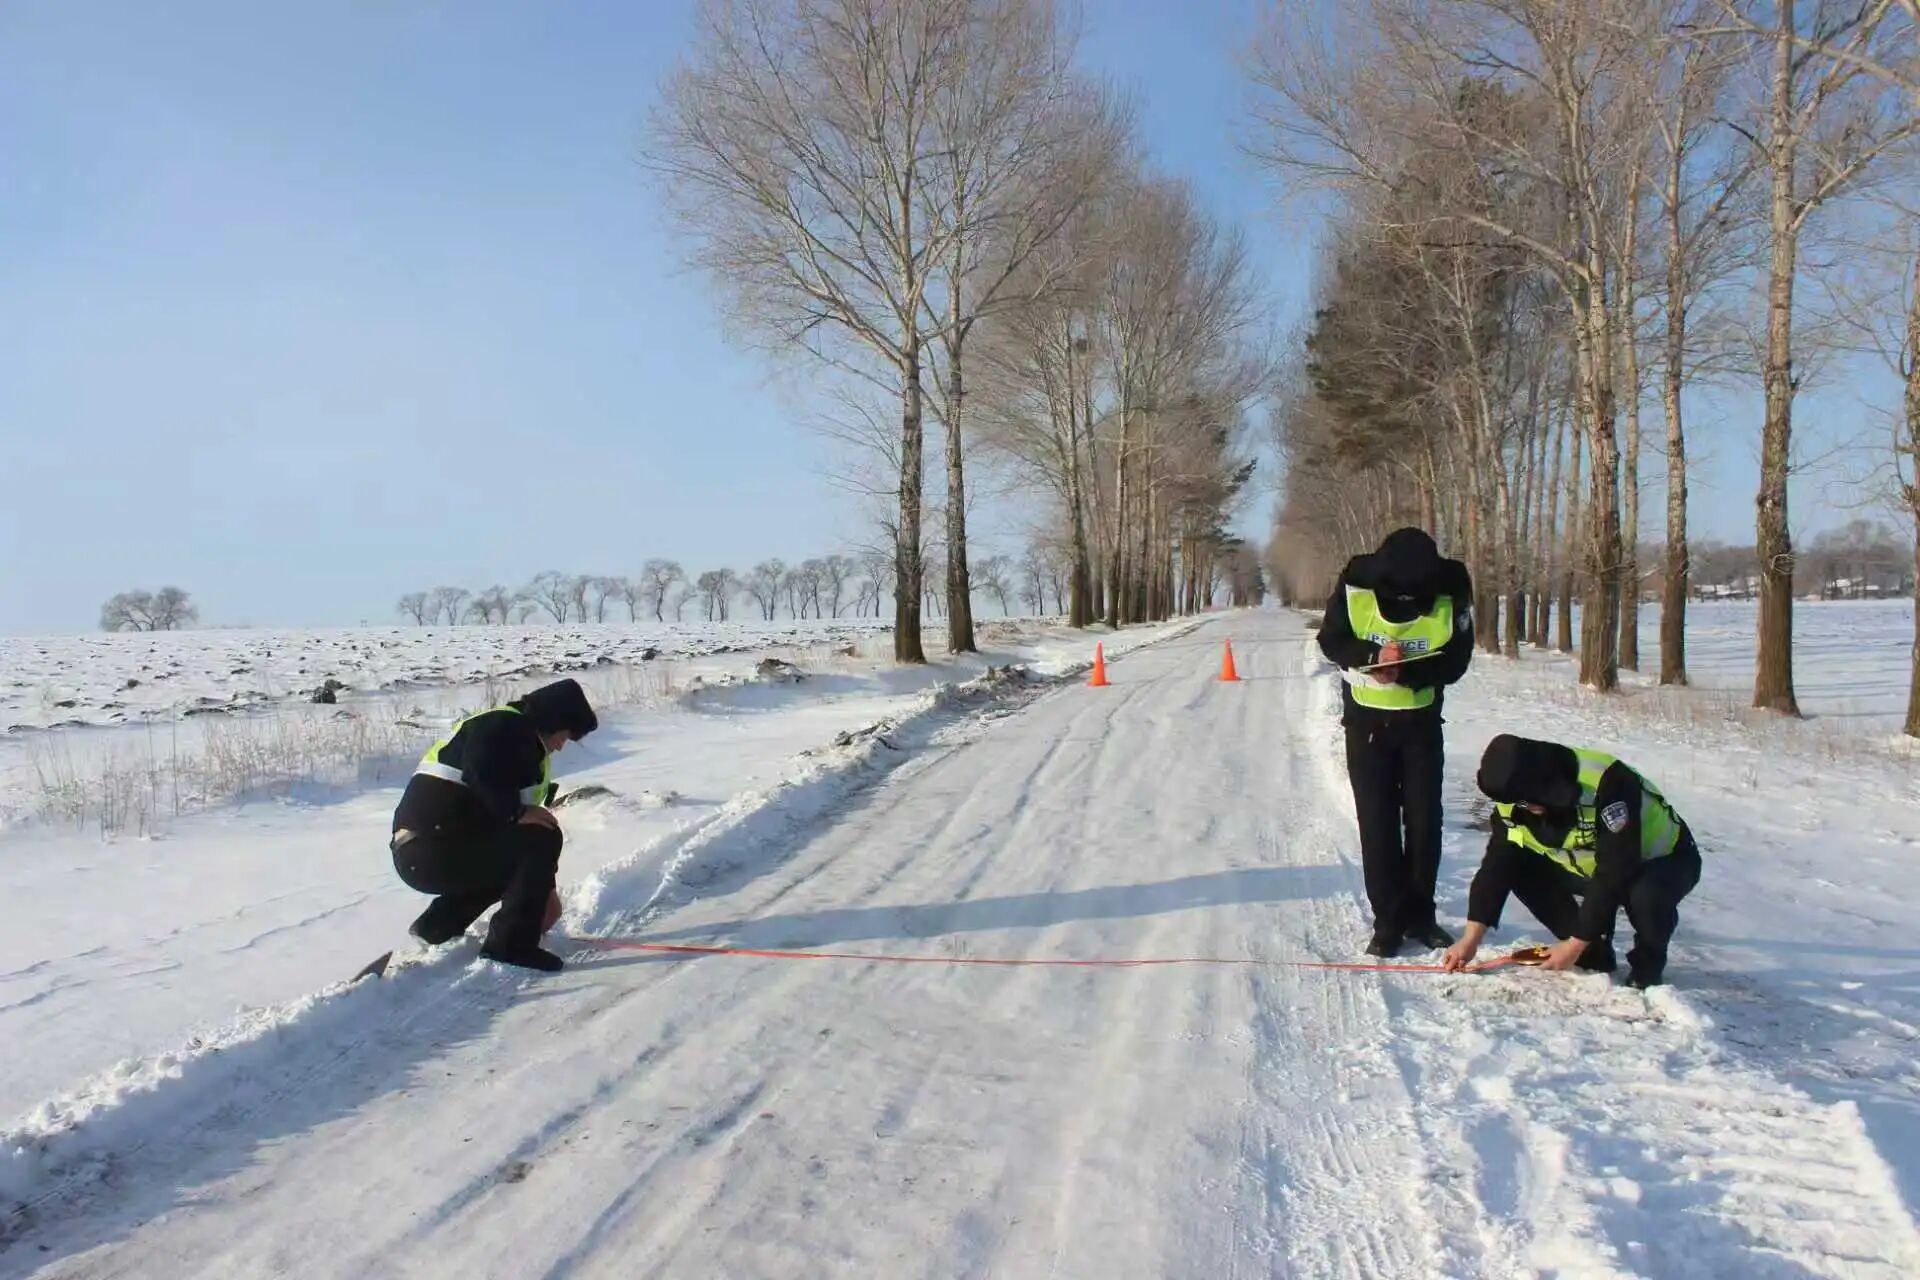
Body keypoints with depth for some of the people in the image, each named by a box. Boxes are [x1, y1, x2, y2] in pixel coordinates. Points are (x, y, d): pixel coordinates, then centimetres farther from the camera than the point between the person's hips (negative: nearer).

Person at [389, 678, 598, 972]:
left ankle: (436, 926, 23)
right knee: (543, 839, -14)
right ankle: (511, 943, -9)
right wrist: (515, 813, -15)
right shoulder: (506, 727, -9)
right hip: (432, 851, -10)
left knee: (516, 860, 27)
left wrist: (543, 887, 20)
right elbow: (477, 773, -29)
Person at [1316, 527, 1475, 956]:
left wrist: (1405, 672, -28)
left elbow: (1455, 661, -11)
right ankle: (1389, 922, 11)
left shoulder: (1450, 594, -17)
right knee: (1377, 823, 1)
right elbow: (1331, 641, -9)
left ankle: (1420, 915, 22)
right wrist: (1374, 656, -28)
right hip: (1366, 720, -1)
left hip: (1421, 721, 1)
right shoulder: (1355, 586, -18)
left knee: (1424, 820, 6)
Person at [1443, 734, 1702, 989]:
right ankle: (1594, 957, 1)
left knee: (1646, 896, -37)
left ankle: (1648, 966, -5)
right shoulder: (1514, 795, -16)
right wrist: (1471, 938, -18)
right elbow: (1497, 865, -12)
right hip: (1591, 866, 6)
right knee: (1521, 869, -14)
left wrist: (1576, 944, -27)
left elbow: (1614, 875, -33)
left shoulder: (1605, 784, -37)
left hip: (1665, 862, -6)